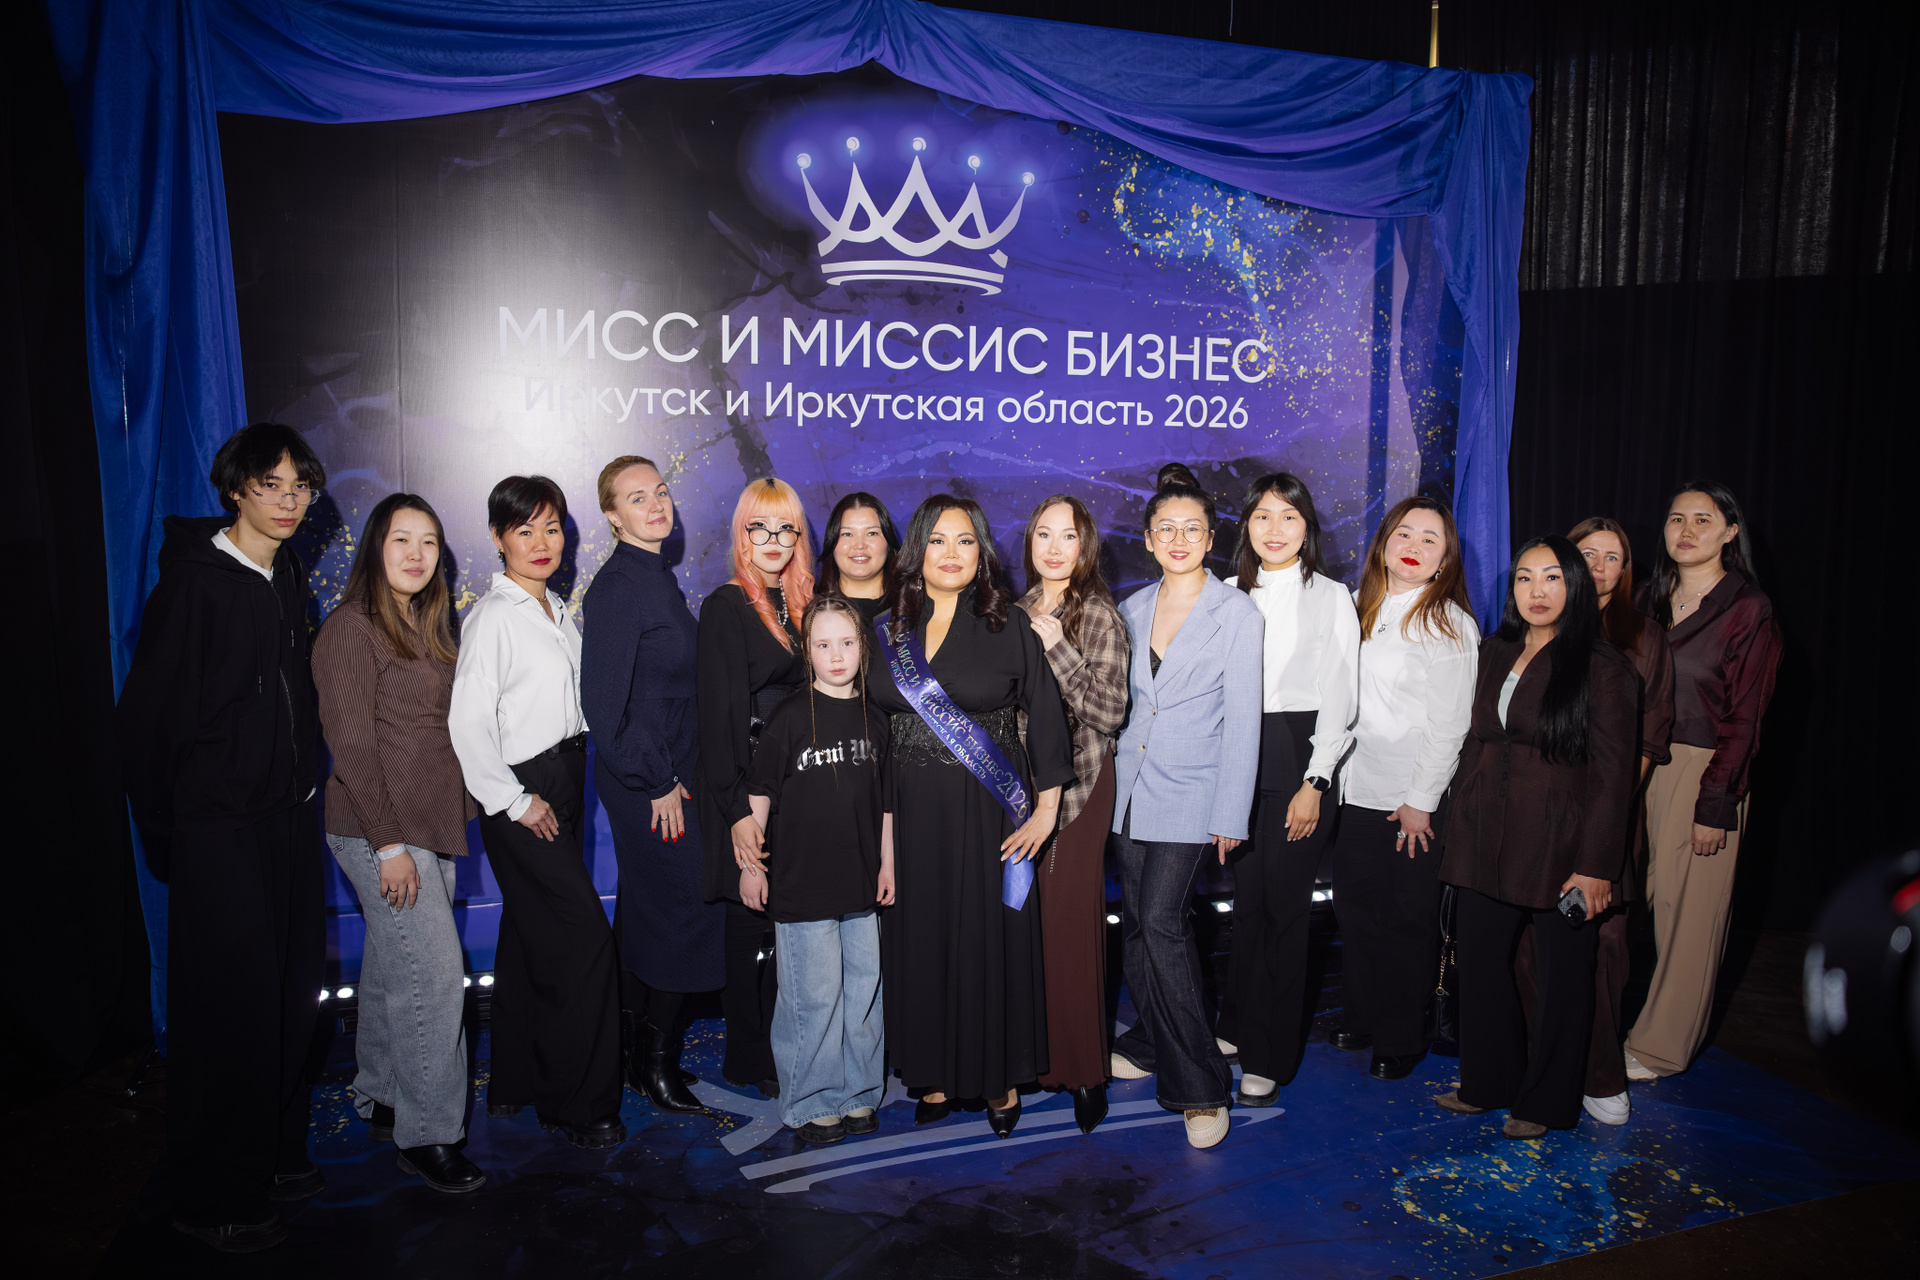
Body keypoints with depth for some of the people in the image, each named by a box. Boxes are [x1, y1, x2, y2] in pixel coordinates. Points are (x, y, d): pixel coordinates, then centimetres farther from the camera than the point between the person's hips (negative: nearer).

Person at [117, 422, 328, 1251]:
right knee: (232, 1005, 0)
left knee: (292, 994, 13)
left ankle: (276, 1153, 30)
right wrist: (164, 828, -6)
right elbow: (149, 709, -10)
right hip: (220, 827, -6)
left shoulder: (291, 579, 10)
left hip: (290, 817, 7)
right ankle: (216, 1199, 15)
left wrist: (304, 786, 12)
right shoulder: (194, 581, -11)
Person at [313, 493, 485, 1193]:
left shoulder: (427, 625, 13)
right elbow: (351, 745, -15)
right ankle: (428, 1134, 5)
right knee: (435, 971, -7)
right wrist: (388, 844, -17)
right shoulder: (351, 628, -11)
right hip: (380, 829, -7)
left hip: (432, 822, 7)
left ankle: (379, 1096, 30)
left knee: (392, 966, 16)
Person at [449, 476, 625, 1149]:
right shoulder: (493, 615, -12)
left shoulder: (557, 610, 12)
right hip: (520, 793, -8)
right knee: (585, 937, -8)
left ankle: (515, 1081, 30)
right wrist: (514, 802, -15)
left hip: (563, 784, 8)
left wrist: (563, 791, 12)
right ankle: (579, 1102, 5)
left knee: (529, 936, 16)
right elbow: (467, 722, -18)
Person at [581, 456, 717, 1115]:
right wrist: (658, 782, -16)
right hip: (647, 784, -9)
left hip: (668, 775, 9)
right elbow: (603, 704, -20)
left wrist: (671, 775, 14)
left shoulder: (657, 577, 12)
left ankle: (636, 1051, 31)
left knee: (647, 912, 17)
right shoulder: (615, 588, -17)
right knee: (685, 908, -2)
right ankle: (656, 1062, 15)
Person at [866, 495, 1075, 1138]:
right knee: (921, 941, 8)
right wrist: (881, 826, 3)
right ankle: (934, 1074, 25)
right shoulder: (887, 631, 5)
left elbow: (1047, 716, -2)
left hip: (991, 815, -3)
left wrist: (1046, 808, -6)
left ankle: (1001, 1076, 23)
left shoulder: (1008, 625, -3)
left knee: (993, 939, 5)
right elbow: (871, 729, 8)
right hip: (913, 814, 3)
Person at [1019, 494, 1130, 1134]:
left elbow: (1109, 712, -13)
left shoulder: (1101, 617, -6)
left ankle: (1084, 1068, 10)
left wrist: (1057, 650, -18)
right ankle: (1037, 1052, 21)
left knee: (1071, 920, -3)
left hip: (1077, 782, -5)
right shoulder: (1018, 613, 11)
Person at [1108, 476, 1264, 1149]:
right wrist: (1110, 777, 9)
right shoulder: (1133, 608, 8)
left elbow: (1242, 720, -7)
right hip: (1129, 789, 5)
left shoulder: (1238, 613, -5)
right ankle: (1150, 1044, 29)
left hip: (1190, 795, -5)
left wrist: (1231, 816, -9)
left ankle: (1199, 1084, 0)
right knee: (1139, 921, 10)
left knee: (1159, 922, -12)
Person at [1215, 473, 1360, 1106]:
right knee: (1245, 897, 8)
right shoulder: (1229, 595, 9)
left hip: (1299, 758, -3)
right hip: (1234, 757, 3)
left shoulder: (1331, 598, 1)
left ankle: (1268, 1057, 10)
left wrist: (1314, 783, -10)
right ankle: (1238, 1024, 26)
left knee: (1283, 904, 0)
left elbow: (1340, 702, -2)